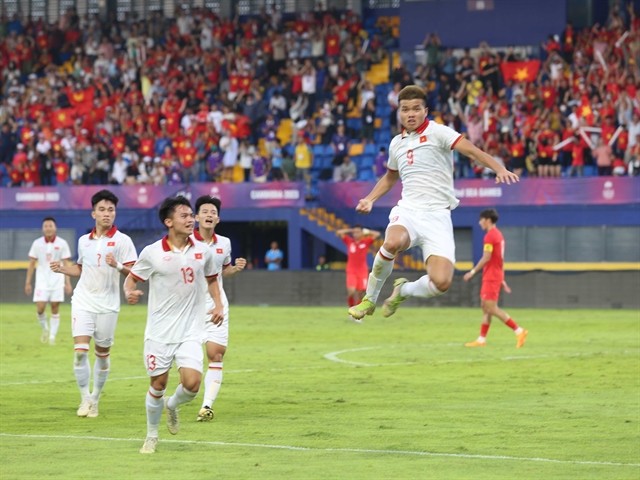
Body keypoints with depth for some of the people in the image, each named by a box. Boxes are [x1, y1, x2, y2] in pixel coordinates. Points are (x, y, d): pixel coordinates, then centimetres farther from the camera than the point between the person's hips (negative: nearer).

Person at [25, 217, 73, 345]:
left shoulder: (62, 243, -1)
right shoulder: (37, 243, 2)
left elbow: (67, 264, 0)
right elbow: (31, 264, 6)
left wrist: (68, 283, -6)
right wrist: (28, 282, 4)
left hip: (57, 279, -1)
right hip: (42, 280, 1)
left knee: (55, 309, -2)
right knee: (40, 308, -9)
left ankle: (52, 336, 7)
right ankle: (45, 328, 19)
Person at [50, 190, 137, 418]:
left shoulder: (122, 240, -3)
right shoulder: (84, 241, 11)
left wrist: (117, 266, -29)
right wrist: (63, 269, 8)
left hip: (107, 305, -2)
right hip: (83, 302, 2)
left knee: (102, 354, 6)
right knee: (80, 350, -11)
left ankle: (95, 399, 20)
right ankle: (85, 399, -1)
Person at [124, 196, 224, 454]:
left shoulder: (203, 251, 1)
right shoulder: (151, 253, -8)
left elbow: (212, 279, 19)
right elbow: (131, 278, 4)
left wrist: (218, 305, 5)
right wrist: (130, 293, -19)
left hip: (190, 332, 2)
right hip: (159, 332, -2)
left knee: (192, 383, -13)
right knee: (157, 384, 3)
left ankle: (172, 406, 22)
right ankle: (151, 435, 26)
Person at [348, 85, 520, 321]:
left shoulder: (436, 132, -2)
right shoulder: (396, 143, 15)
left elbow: (471, 150, -15)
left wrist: (499, 169, -31)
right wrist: (370, 199, 23)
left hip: (437, 216, -3)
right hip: (408, 210, 3)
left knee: (441, 282, -20)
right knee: (392, 242, -36)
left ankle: (404, 290, 15)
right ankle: (369, 299, -13)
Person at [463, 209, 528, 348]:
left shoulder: (490, 236, -14)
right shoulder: (498, 235, 16)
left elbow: (486, 258, -19)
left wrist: (472, 272, -12)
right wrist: (502, 279, 21)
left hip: (491, 277, -10)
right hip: (496, 276, 10)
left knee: (491, 308, -10)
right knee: (485, 307, 11)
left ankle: (519, 330, -13)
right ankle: (481, 339, 12)